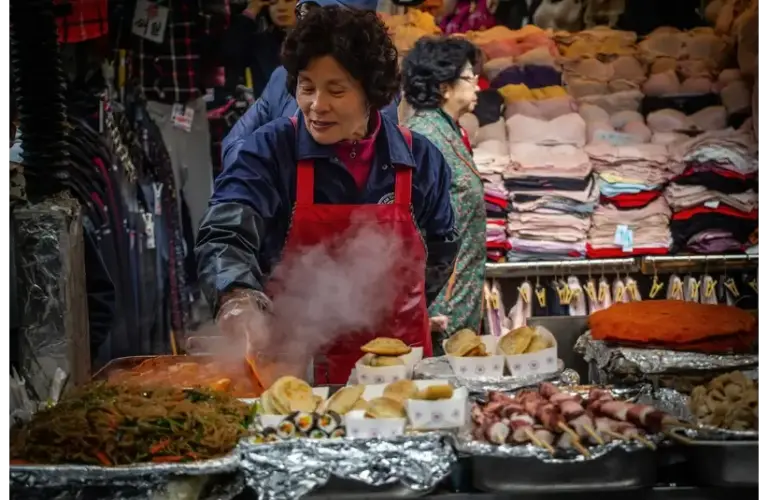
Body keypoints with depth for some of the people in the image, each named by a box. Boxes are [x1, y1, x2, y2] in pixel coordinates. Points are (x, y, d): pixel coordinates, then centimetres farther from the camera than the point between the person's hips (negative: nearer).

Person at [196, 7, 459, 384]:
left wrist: (398, 313, 5)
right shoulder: (270, 151, -8)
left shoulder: (420, 159, -1)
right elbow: (224, 237, -22)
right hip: (293, 365, -2)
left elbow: (440, 252, 14)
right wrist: (239, 301, -40)